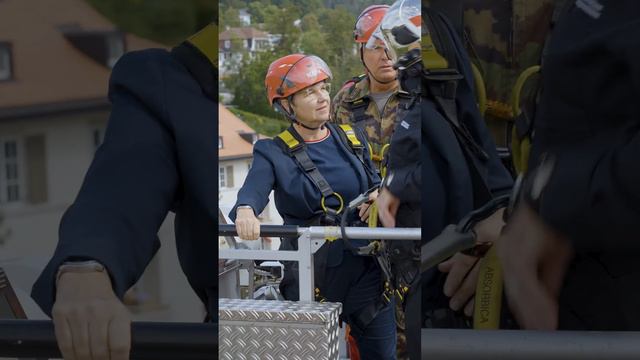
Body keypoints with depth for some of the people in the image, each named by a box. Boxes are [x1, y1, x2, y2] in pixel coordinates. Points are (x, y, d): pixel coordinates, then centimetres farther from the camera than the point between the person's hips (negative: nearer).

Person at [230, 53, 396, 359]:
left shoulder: (353, 139, 9)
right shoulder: (274, 153, -4)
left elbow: (375, 182, 20)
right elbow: (254, 187, -22)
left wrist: (378, 195, -5)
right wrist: (245, 211, -46)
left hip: (368, 268, 4)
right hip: (312, 275, -3)